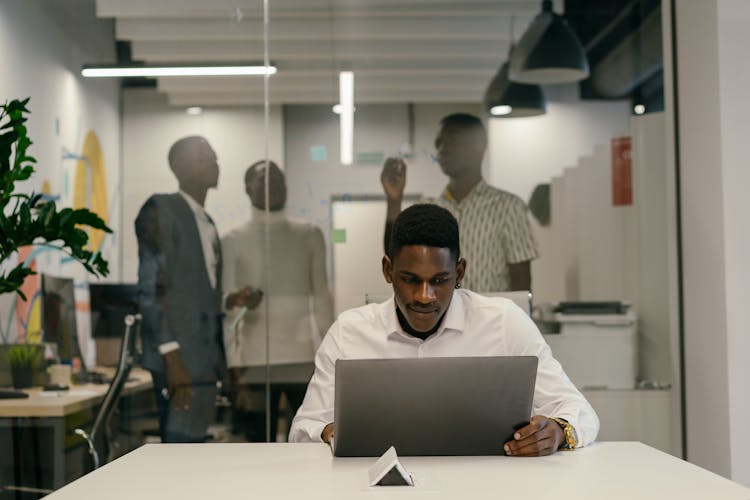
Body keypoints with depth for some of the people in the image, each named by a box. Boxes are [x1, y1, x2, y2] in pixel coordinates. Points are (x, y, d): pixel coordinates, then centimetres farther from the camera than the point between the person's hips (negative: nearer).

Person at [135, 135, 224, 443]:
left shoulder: (207, 222, 20)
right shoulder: (160, 210, -6)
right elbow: (152, 289, -14)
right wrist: (172, 354, -20)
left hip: (205, 357, 9)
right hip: (180, 356, -8)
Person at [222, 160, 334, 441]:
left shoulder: (310, 236, 7)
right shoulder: (234, 241, 1)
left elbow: (322, 298, 10)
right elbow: (228, 311, -1)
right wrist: (235, 371, -7)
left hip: (305, 360, 2)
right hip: (256, 363, -1)